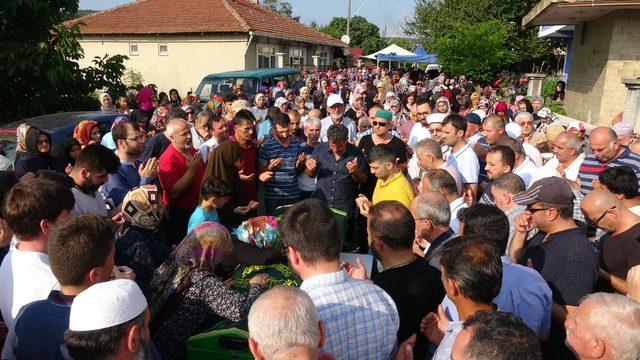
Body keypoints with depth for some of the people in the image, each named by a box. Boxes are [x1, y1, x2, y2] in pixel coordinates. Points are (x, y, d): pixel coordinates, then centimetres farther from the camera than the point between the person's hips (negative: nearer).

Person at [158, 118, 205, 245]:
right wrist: (191, 170, -31)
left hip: (198, 210, 7)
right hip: (179, 215, -7)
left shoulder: (192, 151, 3)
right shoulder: (167, 159, -22)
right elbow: (173, 193, -29)